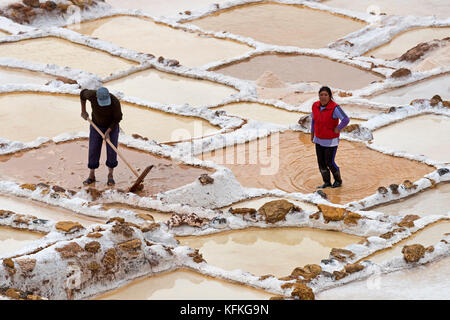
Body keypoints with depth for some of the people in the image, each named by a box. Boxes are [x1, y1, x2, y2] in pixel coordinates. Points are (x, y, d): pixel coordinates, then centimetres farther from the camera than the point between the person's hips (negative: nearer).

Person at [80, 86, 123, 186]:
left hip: (112, 126, -2)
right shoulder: (92, 95, -31)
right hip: (96, 125, 2)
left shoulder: (115, 102, -35)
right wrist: (83, 112, -1)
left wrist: (108, 132, -25)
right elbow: (83, 93, -7)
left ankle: (110, 176, 10)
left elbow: (118, 118, -20)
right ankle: (91, 176, 15)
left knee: (112, 150, -6)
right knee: (93, 150, 1)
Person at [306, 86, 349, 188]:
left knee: (330, 162, 0)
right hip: (319, 139, 6)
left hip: (331, 140, -6)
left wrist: (337, 129, -24)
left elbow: (346, 120, -35)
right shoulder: (315, 105, -5)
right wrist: (312, 133, 14)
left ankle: (338, 180, 24)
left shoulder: (334, 108, -26)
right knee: (321, 162, 8)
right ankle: (327, 182, 24)